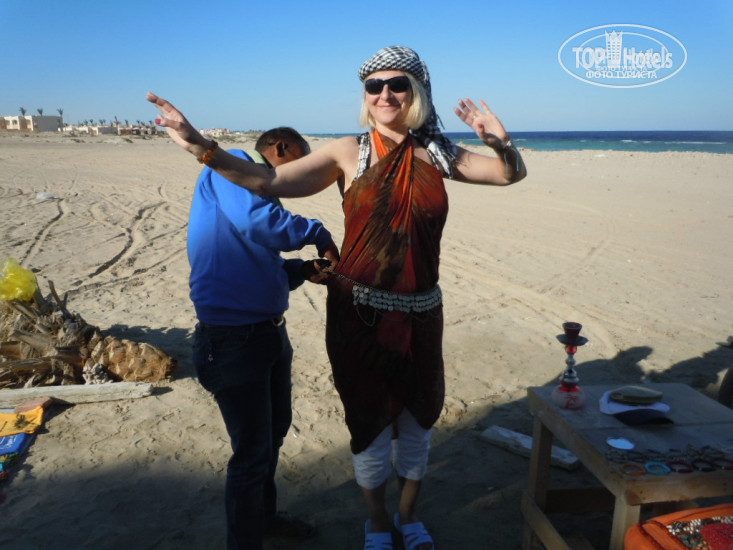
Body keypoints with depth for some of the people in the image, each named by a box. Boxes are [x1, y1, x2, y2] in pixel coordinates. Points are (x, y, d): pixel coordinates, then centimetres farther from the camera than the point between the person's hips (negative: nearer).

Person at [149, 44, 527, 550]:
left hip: (420, 314, 3)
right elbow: (272, 182, -10)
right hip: (360, 313, -2)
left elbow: (512, 173, 8)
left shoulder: (435, 154, 3)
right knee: (369, 422, 11)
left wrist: (499, 140, -15)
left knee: (418, 418, 16)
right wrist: (202, 147, -19)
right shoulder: (349, 153, -4)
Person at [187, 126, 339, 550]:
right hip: (233, 340, -10)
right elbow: (256, 221, -30)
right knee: (253, 452, 2)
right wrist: (318, 233, -16)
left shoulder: (259, 191, 18)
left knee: (275, 431, 24)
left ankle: (264, 514, 47)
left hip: (270, 333, 10)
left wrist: (304, 270, 6)